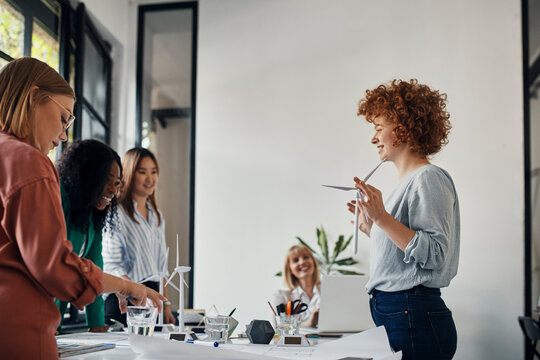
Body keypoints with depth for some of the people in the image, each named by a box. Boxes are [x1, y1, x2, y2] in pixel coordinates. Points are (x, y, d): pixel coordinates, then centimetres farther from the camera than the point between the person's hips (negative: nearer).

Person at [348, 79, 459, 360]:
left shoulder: (429, 179, -10)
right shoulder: (406, 182, 18)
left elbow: (435, 254, -21)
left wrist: (383, 218, -24)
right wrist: (371, 228, 20)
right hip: (389, 314, 9)